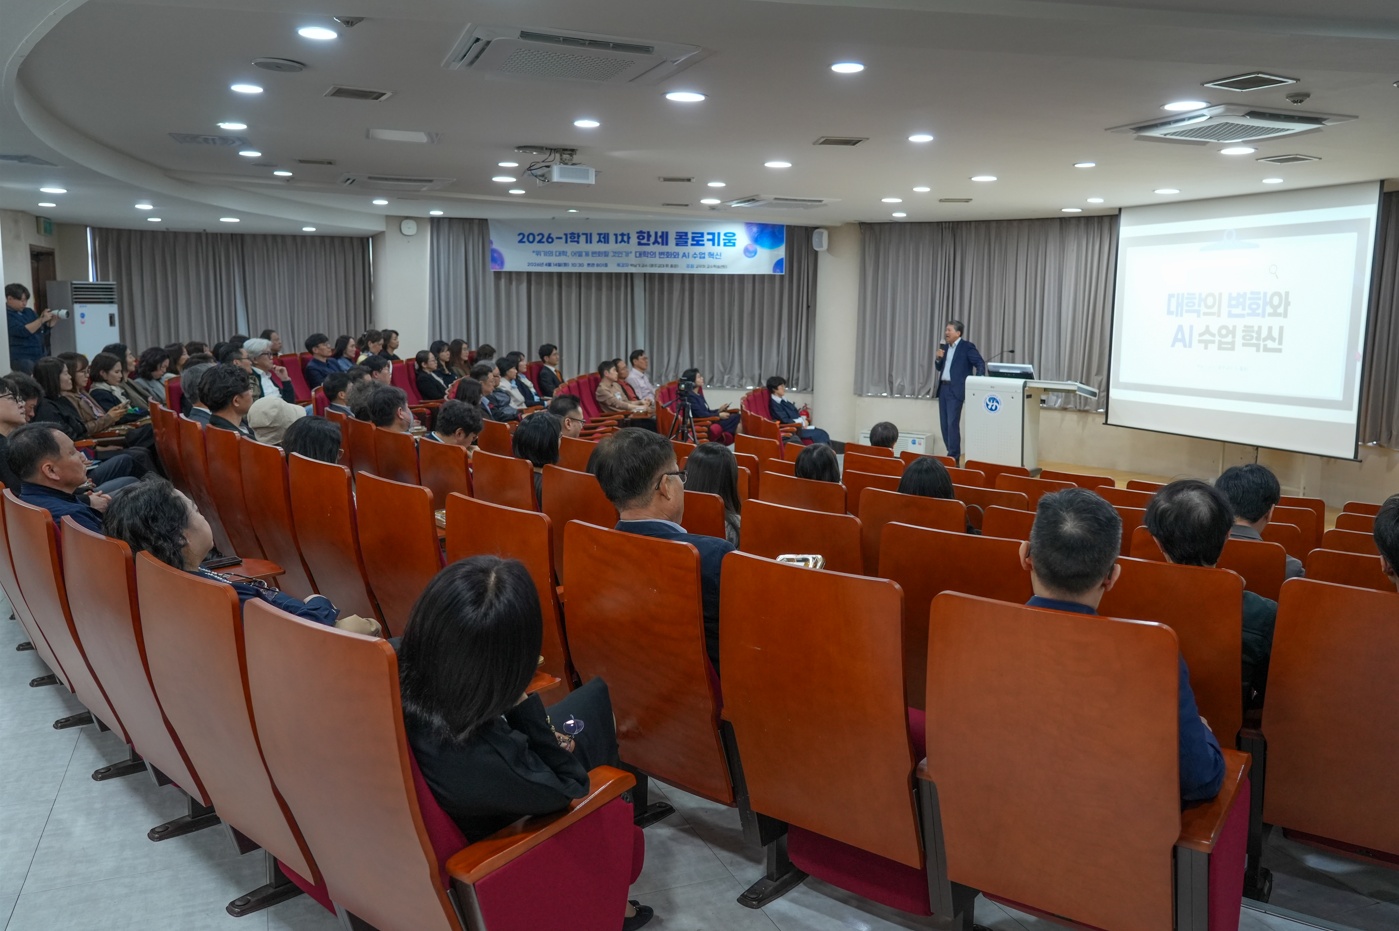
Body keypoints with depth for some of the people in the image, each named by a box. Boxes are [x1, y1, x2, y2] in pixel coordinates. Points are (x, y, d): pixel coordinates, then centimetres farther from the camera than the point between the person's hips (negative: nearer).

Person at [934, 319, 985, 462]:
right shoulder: (944, 347, 14)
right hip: (943, 388, 8)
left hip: (956, 389, -7)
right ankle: (952, 454, 15)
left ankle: (954, 457, -8)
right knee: (944, 423, 7)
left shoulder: (967, 346, -7)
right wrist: (939, 358, 0)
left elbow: (980, 364, -11)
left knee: (953, 423, -12)